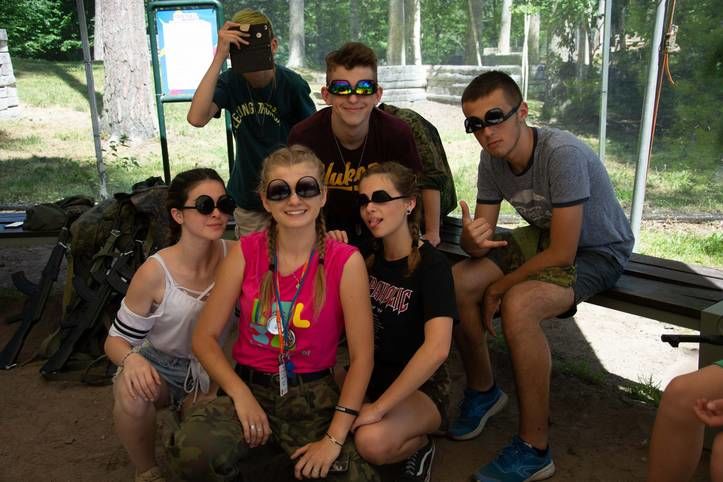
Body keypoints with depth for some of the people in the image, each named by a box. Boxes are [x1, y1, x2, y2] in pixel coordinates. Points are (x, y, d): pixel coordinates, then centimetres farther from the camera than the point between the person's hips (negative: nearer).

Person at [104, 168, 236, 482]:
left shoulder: (234, 256, -17)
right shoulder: (155, 273, -22)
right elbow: (116, 341, -14)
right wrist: (132, 359, -36)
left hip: (209, 370, 2)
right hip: (159, 365, -1)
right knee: (132, 393, -34)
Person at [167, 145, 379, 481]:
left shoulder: (345, 261, -8)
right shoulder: (246, 252, -3)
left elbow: (361, 357, -9)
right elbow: (205, 337, 0)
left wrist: (334, 439, -15)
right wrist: (241, 394, -15)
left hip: (313, 396, 0)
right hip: (249, 387, 1)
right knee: (193, 451, -29)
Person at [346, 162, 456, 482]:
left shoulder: (431, 264, -18)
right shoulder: (370, 257, 2)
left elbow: (437, 348, -30)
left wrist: (379, 406, -28)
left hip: (421, 386, -6)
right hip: (370, 372, 6)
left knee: (372, 441, -32)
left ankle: (418, 445, 0)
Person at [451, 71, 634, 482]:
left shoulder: (563, 153, -30)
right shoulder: (492, 158, -9)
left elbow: (563, 252, -29)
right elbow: (480, 237, -7)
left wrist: (499, 286, -18)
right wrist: (473, 240, -33)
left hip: (598, 250, -7)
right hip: (544, 236, 7)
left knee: (517, 305, -33)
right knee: (457, 283, -12)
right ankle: (483, 390, 12)